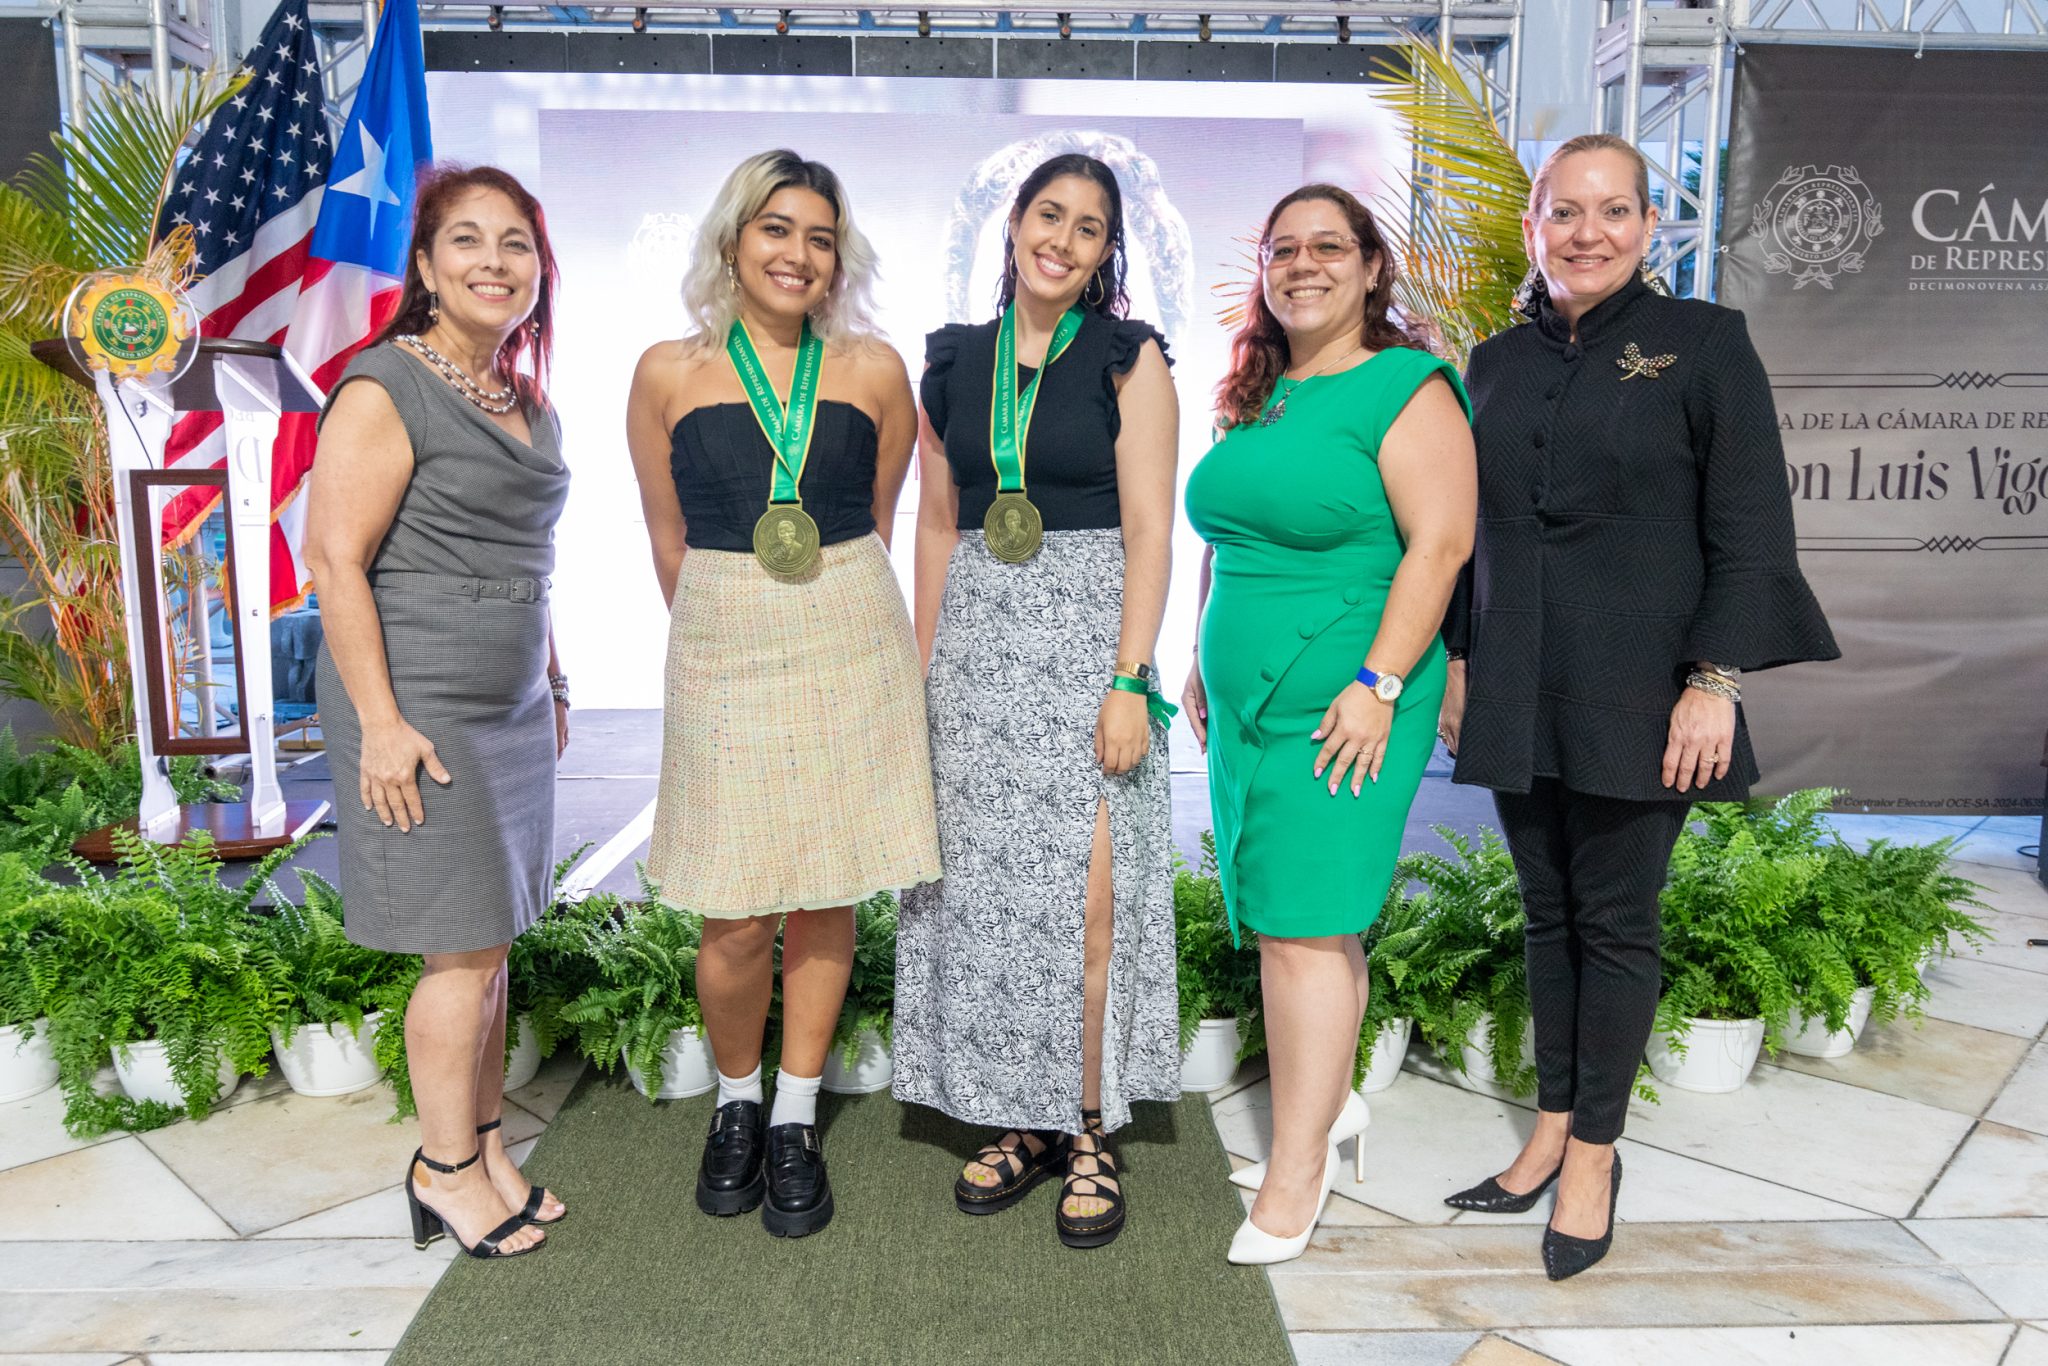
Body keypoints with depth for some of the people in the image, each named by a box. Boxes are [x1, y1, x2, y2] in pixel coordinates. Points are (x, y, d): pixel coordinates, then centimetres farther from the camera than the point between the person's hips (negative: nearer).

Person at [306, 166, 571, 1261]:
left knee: (488, 937, 13)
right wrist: (380, 722, -20)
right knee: (464, 948, -1)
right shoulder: (385, 388, -11)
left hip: (510, 707, 8)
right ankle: (445, 1172, 16)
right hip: (419, 708, -8)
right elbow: (335, 559, -16)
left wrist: (551, 685, 22)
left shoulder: (527, 401, 14)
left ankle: (486, 1146, 27)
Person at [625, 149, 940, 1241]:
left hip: (850, 650, 1)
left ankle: (796, 1123, 25)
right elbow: (669, 543, 11)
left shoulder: (873, 370, 4)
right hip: (723, 651, -1)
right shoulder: (668, 372, 3)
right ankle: (736, 1104, 28)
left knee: (826, 893, 7)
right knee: (736, 916, 0)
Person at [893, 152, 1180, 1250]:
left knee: (1087, 893, -6)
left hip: (1086, 636, -4)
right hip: (977, 643, 4)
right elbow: (937, 523, 14)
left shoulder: (1128, 359, 1)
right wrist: (922, 666, 10)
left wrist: (1129, 681, -13)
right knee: (984, 889, 6)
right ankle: (1020, 1120, 21)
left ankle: (1090, 1130, 11)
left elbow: (1147, 531, -5)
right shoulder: (955, 360, 12)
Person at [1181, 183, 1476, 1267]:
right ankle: (1334, 1099, 31)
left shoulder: (1407, 388, -7)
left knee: (1305, 924, -6)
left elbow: (1438, 544, -14)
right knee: (1297, 910, 14)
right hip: (1250, 698, 7)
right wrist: (1207, 660, 19)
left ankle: (1297, 1169, 5)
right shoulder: (1254, 396, 16)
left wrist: (1378, 683, -20)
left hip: (1342, 703, -7)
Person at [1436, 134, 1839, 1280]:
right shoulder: (1500, 361, 10)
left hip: (1636, 698, -4)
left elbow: (1750, 533, -6)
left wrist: (1717, 682, -13)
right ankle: (1552, 1129, 26)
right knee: (1548, 913, 12)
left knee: (1614, 923, 4)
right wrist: (1459, 662, 11)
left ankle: (1595, 1155, 20)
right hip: (1517, 693, 4)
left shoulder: (1704, 344, -2)